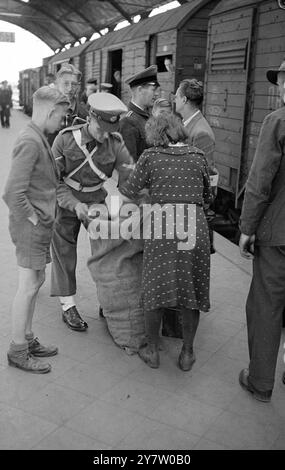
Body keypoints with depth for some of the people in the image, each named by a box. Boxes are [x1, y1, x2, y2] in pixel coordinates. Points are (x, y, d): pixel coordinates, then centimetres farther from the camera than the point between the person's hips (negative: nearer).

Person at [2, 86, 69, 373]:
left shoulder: (39, 139, 13)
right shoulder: (30, 142, -19)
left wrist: (44, 216, 13)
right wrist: (32, 218, -15)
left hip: (40, 224, 10)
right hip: (31, 227, -10)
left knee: (36, 282, 17)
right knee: (28, 287, -1)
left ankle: (27, 340, 31)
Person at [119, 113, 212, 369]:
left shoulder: (151, 156, 1)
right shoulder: (197, 156, 8)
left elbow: (127, 193, 2)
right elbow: (207, 197, 15)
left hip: (162, 228, -2)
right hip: (195, 228, 2)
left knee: (156, 290, 12)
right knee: (191, 291, 13)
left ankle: (152, 351, 25)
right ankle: (187, 353, 24)